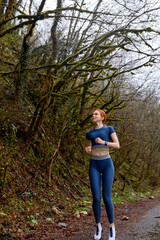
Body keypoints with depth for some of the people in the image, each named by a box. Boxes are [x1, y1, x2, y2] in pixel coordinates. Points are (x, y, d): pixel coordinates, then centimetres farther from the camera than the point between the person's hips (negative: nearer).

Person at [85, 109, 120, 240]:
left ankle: (111, 226, 12)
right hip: (94, 166, 2)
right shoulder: (89, 133, 12)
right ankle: (98, 226, 13)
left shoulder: (109, 128, 2)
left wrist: (103, 142, -21)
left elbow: (117, 145, -6)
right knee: (96, 198, -7)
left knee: (107, 198, -8)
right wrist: (88, 150, -3)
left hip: (107, 165, -2)